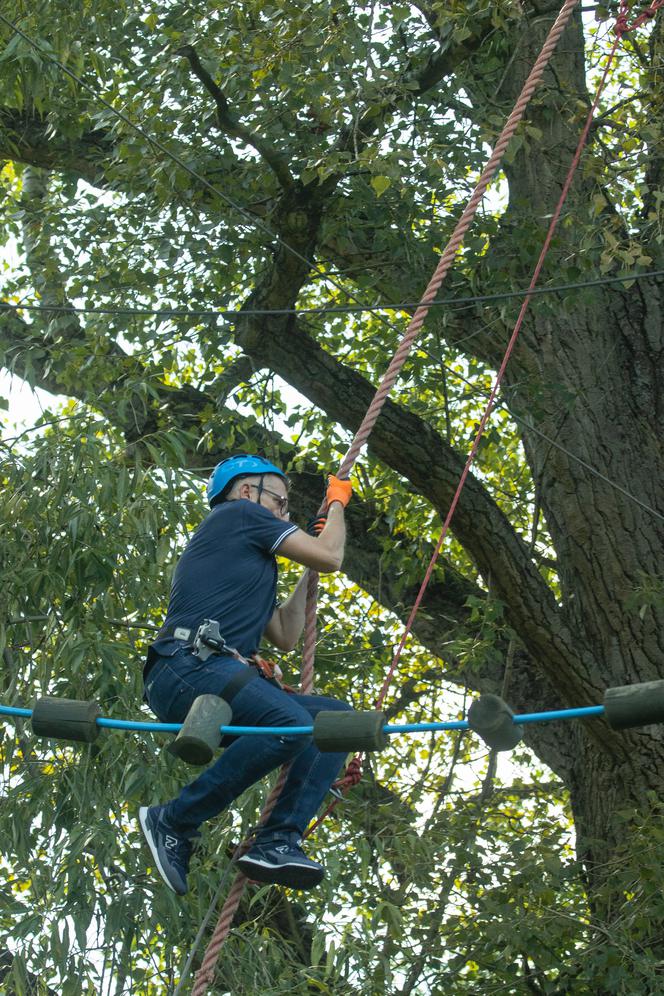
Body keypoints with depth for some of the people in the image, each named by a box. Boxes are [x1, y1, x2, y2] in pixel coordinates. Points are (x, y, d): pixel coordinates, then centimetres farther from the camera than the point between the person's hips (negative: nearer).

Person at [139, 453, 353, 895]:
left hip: (221, 676, 10)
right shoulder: (240, 513, 7)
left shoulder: (250, 563, 34)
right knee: (290, 724, -32)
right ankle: (173, 823, -18)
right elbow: (330, 558, 4)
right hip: (188, 666, -10)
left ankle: (277, 842, -13)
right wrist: (337, 502, 21)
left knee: (337, 718, 1)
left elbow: (285, 636, 33)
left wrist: (309, 574, 34)